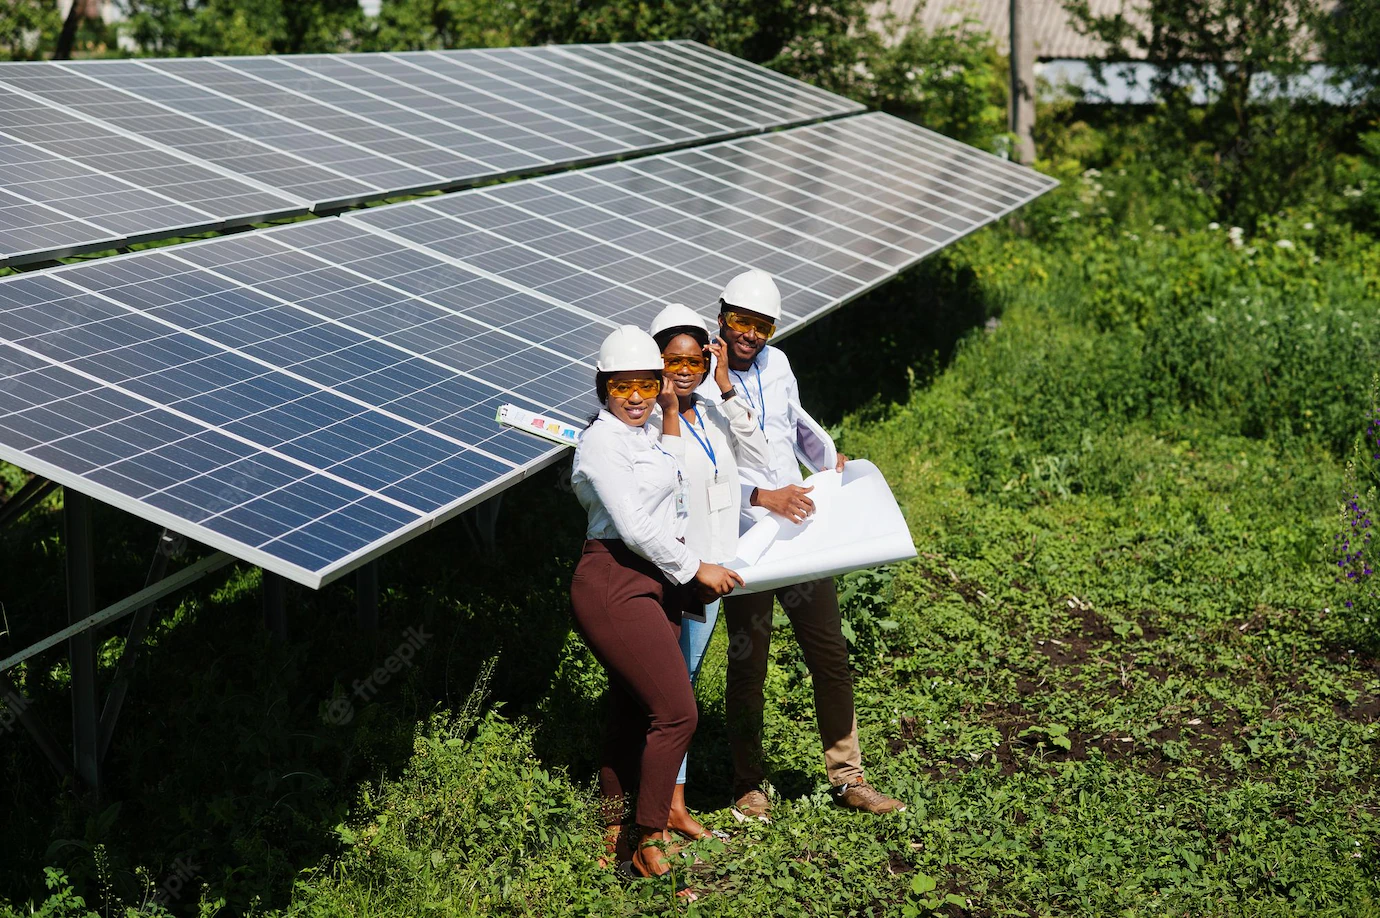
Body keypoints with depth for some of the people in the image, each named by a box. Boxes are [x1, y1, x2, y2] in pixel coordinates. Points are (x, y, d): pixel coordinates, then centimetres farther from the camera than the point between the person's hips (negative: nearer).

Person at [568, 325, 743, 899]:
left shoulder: (644, 437, 18)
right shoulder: (601, 443, -11)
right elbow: (636, 527, -16)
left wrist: (672, 412, 16)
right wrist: (695, 569, -8)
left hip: (654, 584, 9)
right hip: (615, 586, -9)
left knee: (632, 714, 12)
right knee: (677, 712, -13)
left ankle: (613, 836, 21)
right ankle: (648, 848, -4)